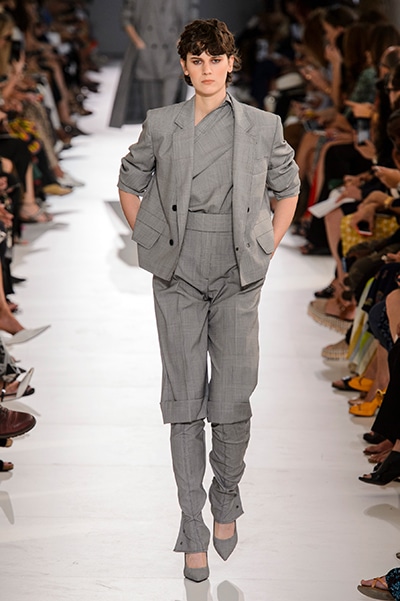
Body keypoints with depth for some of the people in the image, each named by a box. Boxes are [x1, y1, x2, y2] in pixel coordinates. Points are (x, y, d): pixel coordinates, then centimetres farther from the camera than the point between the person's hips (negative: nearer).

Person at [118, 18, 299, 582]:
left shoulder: (263, 126, 3)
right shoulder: (160, 125, 4)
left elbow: (288, 190, 16)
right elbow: (130, 184, 17)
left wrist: (267, 251, 9)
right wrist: (150, 243, 9)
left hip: (238, 277, 0)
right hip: (178, 276, 0)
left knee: (233, 401, 0)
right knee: (184, 402, 2)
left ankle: (227, 502, 26)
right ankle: (194, 531, 10)